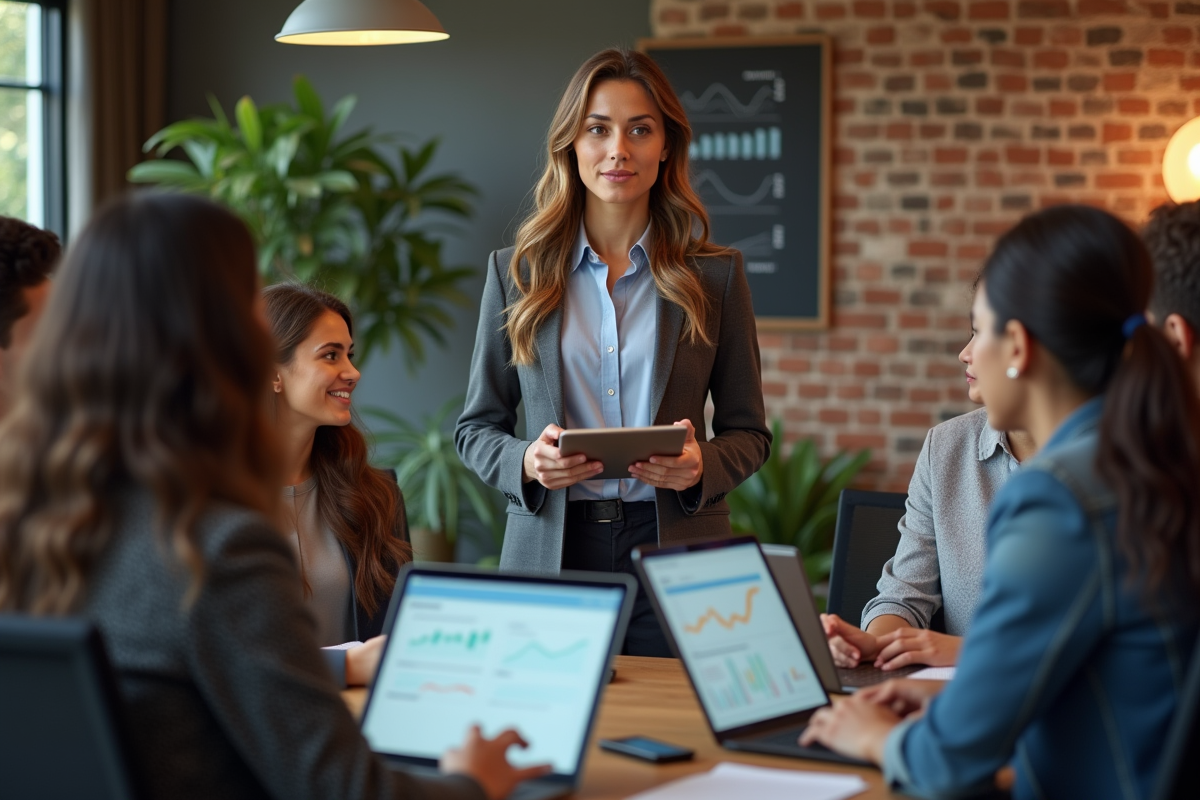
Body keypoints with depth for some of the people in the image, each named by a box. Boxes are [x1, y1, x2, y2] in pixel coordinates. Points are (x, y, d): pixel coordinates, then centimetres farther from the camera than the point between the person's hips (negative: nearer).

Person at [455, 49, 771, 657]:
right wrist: (527, 464, -11)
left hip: (674, 557, 0)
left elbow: (748, 431, 8)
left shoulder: (714, 275, 6)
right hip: (550, 553, 0)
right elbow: (475, 428, 10)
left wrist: (701, 466, -13)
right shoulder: (516, 272, 7)